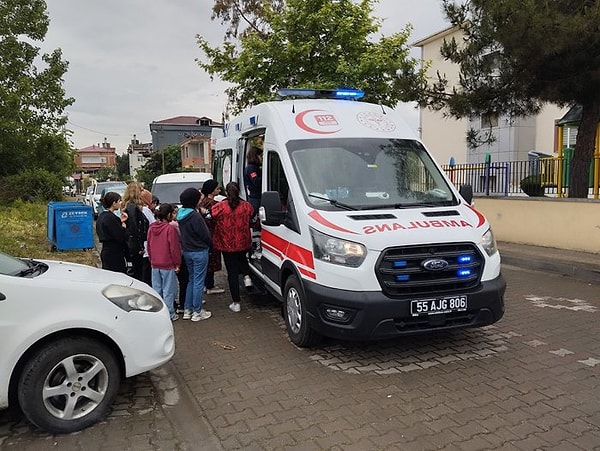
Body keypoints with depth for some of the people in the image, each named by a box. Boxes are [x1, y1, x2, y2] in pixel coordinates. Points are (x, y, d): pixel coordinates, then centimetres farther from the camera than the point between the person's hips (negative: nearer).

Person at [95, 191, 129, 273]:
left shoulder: (101, 216, 12)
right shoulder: (111, 218, -18)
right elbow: (121, 237, -19)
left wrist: (120, 221, 3)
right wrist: (123, 226, -2)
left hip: (105, 252, 10)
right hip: (114, 255, -10)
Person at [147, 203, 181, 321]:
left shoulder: (151, 227, 4)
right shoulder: (170, 229, -17)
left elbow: (149, 246, 12)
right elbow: (174, 248, -14)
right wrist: (177, 264, -4)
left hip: (155, 265, 6)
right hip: (168, 265, -6)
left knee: (156, 289, 14)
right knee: (168, 290, 3)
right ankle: (169, 314, 10)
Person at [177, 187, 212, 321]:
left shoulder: (181, 215, 5)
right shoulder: (195, 216, -21)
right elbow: (205, 235, -14)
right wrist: (210, 244, 3)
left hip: (187, 251, 8)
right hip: (199, 252, -8)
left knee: (192, 280, 19)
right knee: (198, 282, 2)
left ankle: (187, 309, 23)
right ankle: (197, 312, 11)